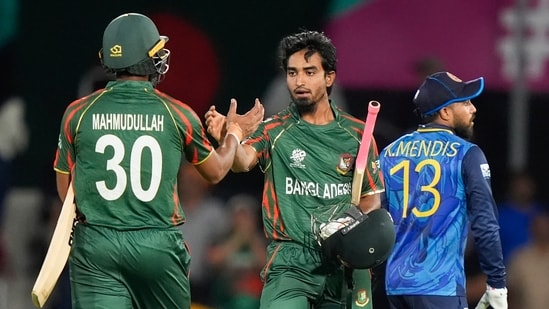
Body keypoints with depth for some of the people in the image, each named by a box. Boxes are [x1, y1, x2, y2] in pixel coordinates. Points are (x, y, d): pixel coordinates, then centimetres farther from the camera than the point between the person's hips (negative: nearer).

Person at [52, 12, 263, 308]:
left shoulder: (78, 113, 0)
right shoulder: (177, 114, -1)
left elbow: (65, 190, 9)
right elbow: (215, 171, 16)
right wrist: (234, 132, 35)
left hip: (95, 245, 0)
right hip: (159, 246, 0)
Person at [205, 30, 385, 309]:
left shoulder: (356, 134, 8)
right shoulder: (275, 131, 2)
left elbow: (371, 198, 13)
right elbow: (243, 160, -18)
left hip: (346, 262, 2)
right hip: (289, 262, -2)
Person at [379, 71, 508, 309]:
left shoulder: (389, 153, 11)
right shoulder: (466, 155, -5)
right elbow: (485, 224, -9)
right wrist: (496, 284, -4)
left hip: (395, 283, 6)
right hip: (440, 288, -6)